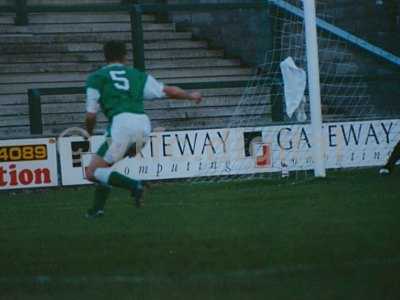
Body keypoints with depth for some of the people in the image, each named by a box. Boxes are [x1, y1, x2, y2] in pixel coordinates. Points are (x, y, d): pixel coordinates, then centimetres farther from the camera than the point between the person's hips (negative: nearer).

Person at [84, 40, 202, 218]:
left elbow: (91, 115, 8)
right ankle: (97, 208, 19)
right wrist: (190, 96, 46)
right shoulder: (137, 76, 22)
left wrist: (89, 133, 28)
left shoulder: (96, 78, 12)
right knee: (104, 164, 24)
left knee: (92, 172, -1)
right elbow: (168, 91, 28)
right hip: (144, 125, 5)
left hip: (121, 123, -5)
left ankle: (133, 186, -20)